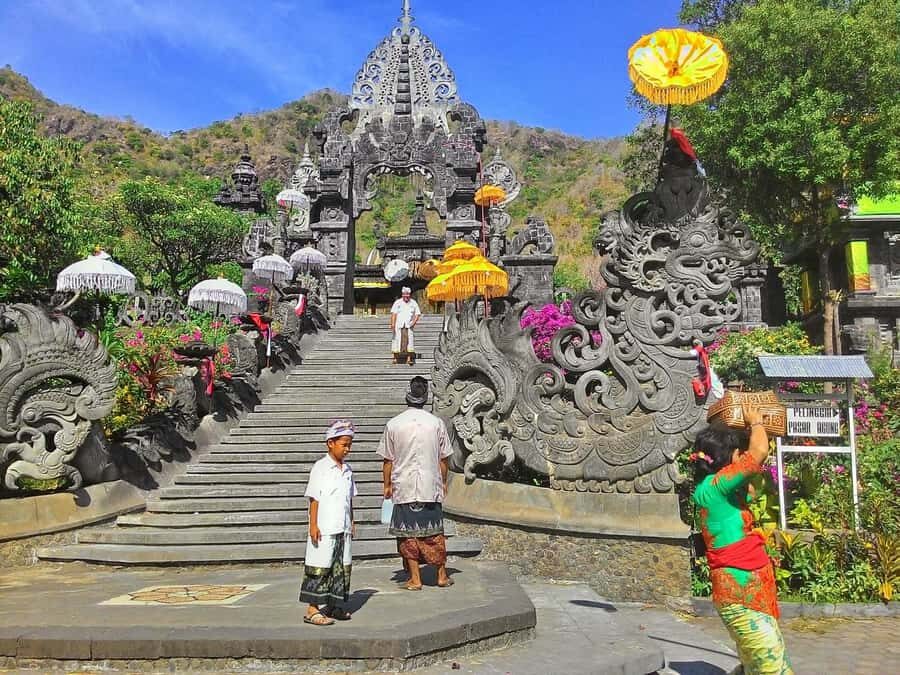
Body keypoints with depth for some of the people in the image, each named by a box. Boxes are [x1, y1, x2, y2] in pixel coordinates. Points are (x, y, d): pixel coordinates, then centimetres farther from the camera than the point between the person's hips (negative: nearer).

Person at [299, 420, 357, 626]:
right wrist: (313, 525, -12)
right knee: (320, 568, -1)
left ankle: (334, 605, 23)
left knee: (341, 568, 11)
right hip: (324, 529, -7)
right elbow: (314, 499, -9)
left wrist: (351, 523, 17)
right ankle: (313, 610, 6)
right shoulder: (320, 468, -8)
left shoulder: (347, 469, 11)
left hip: (343, 529, 7)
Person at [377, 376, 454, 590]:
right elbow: (443, 458, 4)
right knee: (434, 532, 11)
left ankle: (415, 579, 10)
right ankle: (442, 575, 19)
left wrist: (387, 485, 12)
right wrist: (444, 482, 17)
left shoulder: (393, 424, -4)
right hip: (431, 487, 1)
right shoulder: (436, 423, -2)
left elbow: (388, 460, 1)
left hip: (404, 488, -1)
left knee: (408, 533, 7)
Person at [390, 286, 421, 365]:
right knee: (397, 340, -2)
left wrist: (414, 321, -5)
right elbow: (393, 314, -1)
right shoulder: (397, 302, 6)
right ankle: (395, 357, 5)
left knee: (409, 340, -8)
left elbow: (417, 314, 13)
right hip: (398, 325, -1)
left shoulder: (413, 303, 11)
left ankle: (409, 358, -8)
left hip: (409, 326, 1)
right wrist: (392, 324, -12)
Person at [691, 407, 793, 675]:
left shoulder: (722, 490, 13)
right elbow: (759, 452, -23)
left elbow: (751, 488, 33)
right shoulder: (714, 486, -14)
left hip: (747, 589, 10)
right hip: (739, 591, -10)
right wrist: (755, 423, -1)